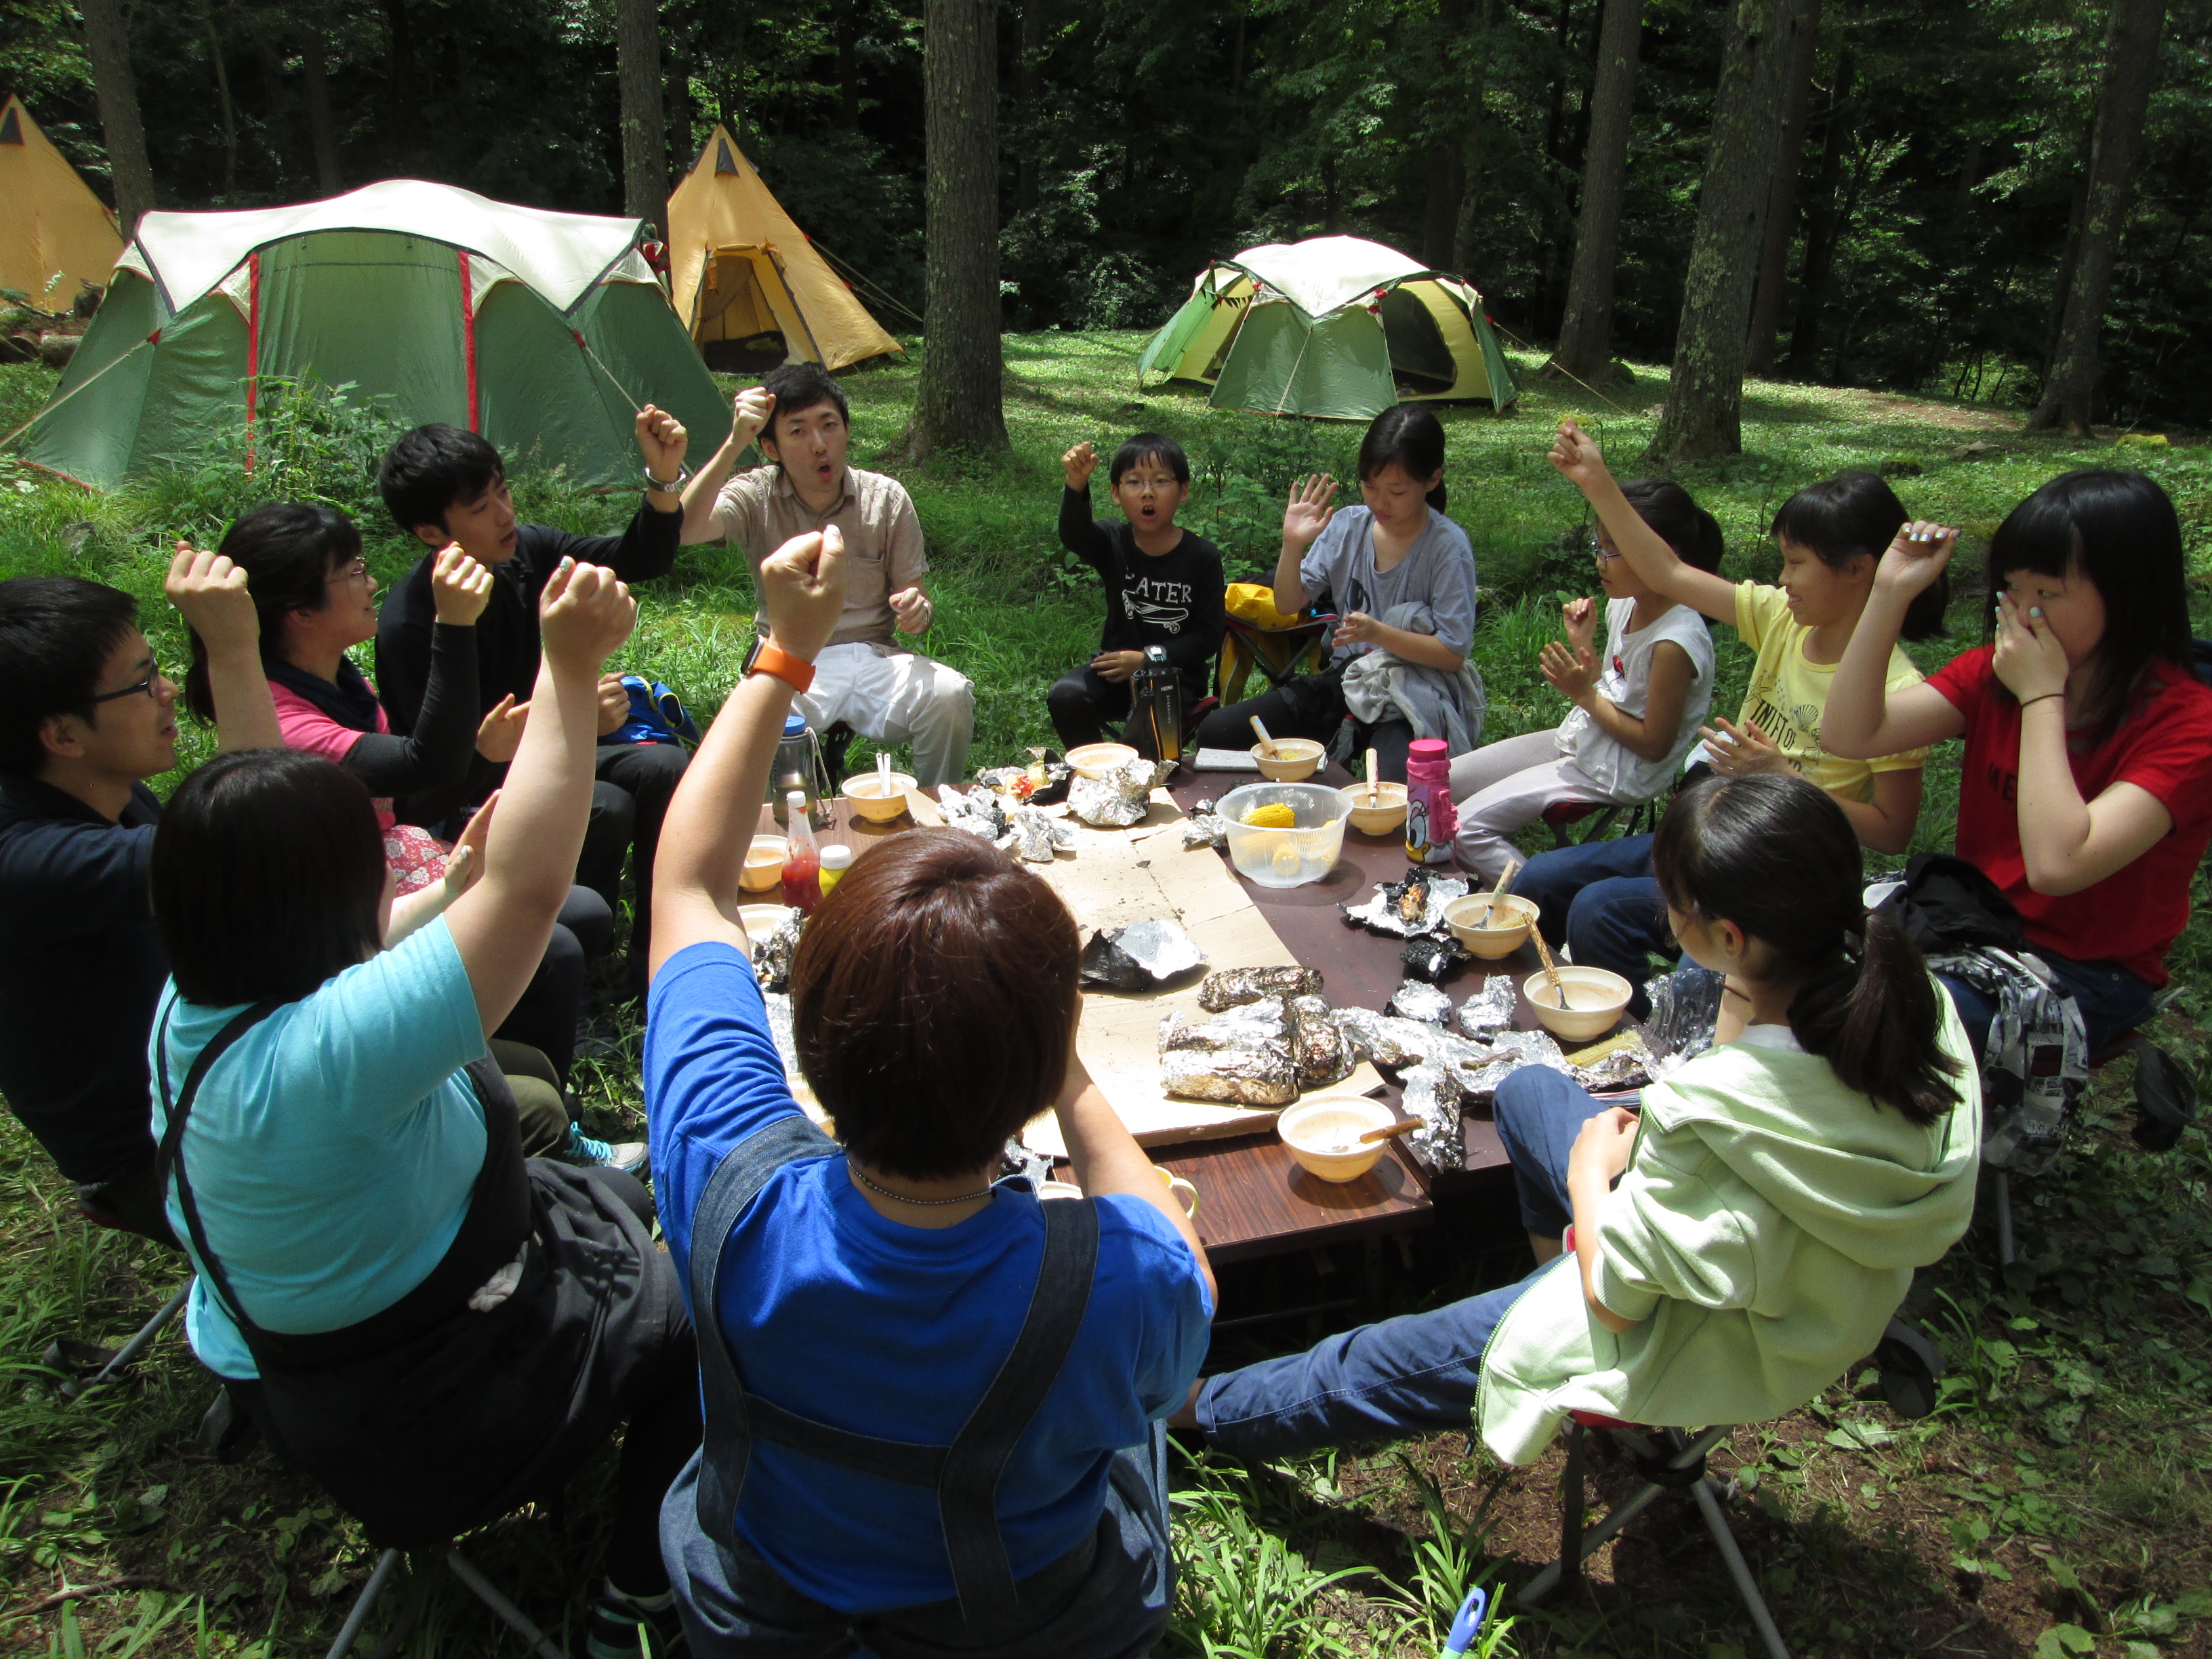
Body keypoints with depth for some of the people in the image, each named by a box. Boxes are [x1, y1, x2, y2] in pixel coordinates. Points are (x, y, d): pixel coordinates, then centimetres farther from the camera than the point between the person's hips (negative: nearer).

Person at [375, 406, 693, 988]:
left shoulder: (524, 551, -7)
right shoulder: (409, 624, -26)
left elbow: (642, 560, 0)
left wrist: (663, 475, -19)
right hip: (457, 802, -7)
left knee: (665, 767, -18)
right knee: (604, 808, -31)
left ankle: (653, 958, -8)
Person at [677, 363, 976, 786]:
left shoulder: (886, 497, 2)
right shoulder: (757, 496, -2)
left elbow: (916, 596, 5)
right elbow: (685, 528, -22)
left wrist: (917, 609, -20)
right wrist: (734, 443, -30)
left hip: (874, 656, 2)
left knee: (949, 694, -28)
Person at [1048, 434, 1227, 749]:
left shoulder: (1203, 556, -7)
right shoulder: (1113, 543, -2)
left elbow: (1209, 636, -7)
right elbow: (1073, 535, -27)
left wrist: (1148, 659, -18)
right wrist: (1077, 485, -47)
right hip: (1116, 665, 3)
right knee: (1064, 696, -23)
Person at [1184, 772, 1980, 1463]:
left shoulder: (1711, 1114, -41)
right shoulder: (1918, 998, -18)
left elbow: (1616, 1298, -23)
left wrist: (1591, 1172, -9)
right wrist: (1738, 1008, -11)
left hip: (1717, 1353, -7)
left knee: (1383, 1362, 12)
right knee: (1526, 1089, 21)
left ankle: (1206, 1408, 38)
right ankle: (1559, 1275, 45)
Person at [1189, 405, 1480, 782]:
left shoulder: (1448, 547, -11)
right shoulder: (1348, 526, 2)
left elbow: (1453, 655, -13)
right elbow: (1289, 604, 4)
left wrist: (1378, 633, -26)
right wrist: (1293, 545, -14)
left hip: (1414, 697, -5)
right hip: (1345, 677, 5)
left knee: (1399, 789, -37)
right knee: (1216, 732, -7)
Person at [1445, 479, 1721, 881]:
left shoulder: (1676, 641, -25)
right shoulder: (1624, 605, 1)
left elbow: (1655, 745, -21)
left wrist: (1584, 696, -20)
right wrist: (1583, 641, -3)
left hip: (1614, 774, -9)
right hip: (1580, 742, 9)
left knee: (1469, 826, -16)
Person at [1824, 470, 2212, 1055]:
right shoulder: (1994, 672, 0)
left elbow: (2056, 864, -31)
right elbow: (1852, 734, -9)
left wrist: (2041, 696, -23)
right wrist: (1891, 593, -15)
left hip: (2085, 977, -5)